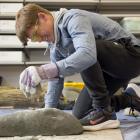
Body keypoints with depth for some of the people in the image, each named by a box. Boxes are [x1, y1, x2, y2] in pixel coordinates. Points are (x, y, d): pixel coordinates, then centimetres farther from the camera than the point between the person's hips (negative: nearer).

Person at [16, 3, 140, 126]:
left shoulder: (74, 19, -24)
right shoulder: (55, 42, 5)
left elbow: (87, 54, -42)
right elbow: (56, 77, 9)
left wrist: (43, 71, -47)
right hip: (112, 69, 9)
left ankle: (103, 109, -17)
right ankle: (130, 100, 23)